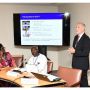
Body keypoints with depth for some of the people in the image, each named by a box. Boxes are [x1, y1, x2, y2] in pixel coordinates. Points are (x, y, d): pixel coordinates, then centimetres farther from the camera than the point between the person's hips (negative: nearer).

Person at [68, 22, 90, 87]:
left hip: (82, 64, -8)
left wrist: (75, 51, -23)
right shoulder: (76, 37, 11)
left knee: (83, 80, 1)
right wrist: (72, 50, -1)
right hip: (75, 63, 8)